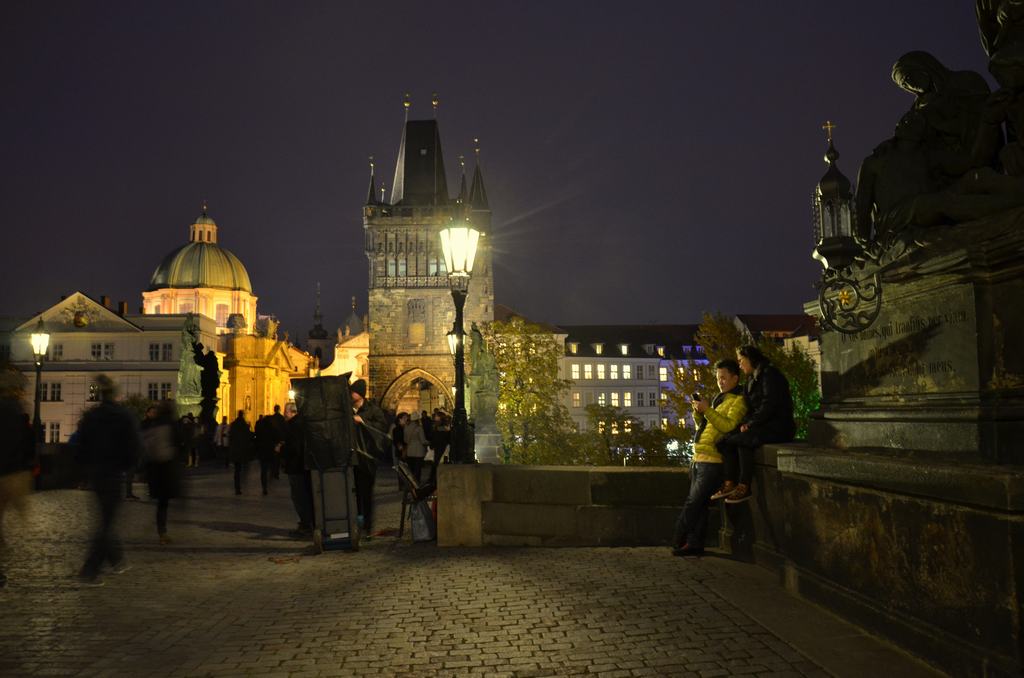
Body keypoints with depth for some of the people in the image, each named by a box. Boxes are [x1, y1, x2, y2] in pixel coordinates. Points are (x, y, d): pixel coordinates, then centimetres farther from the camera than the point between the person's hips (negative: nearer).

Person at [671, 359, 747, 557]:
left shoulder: (738, 401, -4)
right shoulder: (719, 399, 23)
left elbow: (729, 425, -20)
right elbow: (702, 425, 25)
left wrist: (708, 410, -22)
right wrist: (698, 412, 7)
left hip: (712, 460, -9)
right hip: (699, 457, 9)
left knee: (693, 503, -8)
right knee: (698, 503, 10)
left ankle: (678, 541, -2)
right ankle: (695, 543, 15)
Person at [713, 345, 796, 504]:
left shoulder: (770, 374, -9)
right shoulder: (753, 379, 20)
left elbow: (769, 405, -19)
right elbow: (752, 408, 18)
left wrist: (751, 424, -16)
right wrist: (746, 423, -2)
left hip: (778, 427, -9)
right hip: (763, 426, 9)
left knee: (743, 440, -31)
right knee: (725, 440, -9)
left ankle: (744, 487, -25)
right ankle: (730, 483, -16)